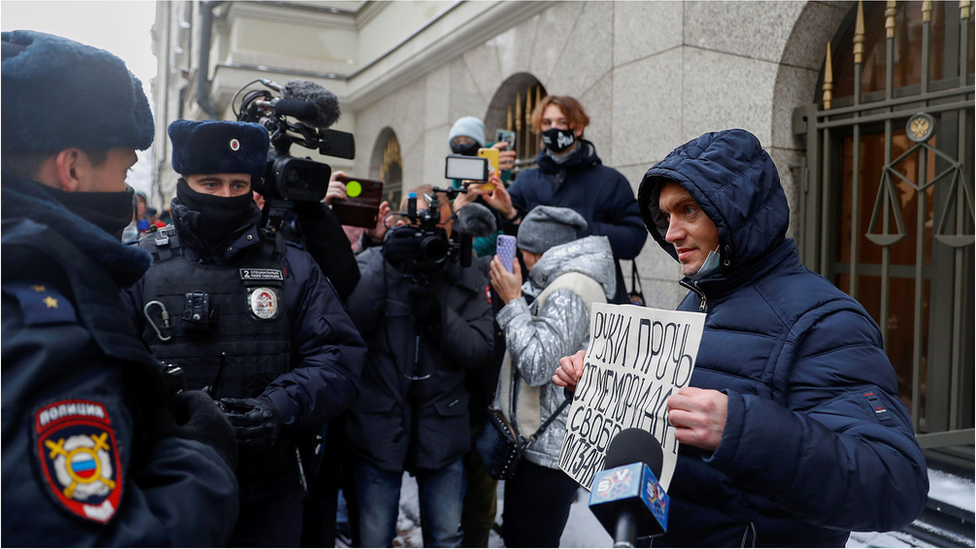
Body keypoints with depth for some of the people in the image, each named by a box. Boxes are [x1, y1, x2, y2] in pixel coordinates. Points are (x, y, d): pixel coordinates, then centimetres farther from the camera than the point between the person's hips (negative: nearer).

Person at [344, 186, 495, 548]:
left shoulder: (469, 281, 2)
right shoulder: (372, 264, -2)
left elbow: (479, 351, -7)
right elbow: (345, 321, -18)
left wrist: (438, 313, -22)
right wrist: (388, 267, -24)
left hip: (442, 430, 2)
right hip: (379, 427, -1)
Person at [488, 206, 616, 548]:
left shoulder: (569, 292, -18)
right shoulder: (560, 284, 14)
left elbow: (536, 365, -24)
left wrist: (512, 301, -16)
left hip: (550, 452, -11)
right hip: (535, 442, 11)